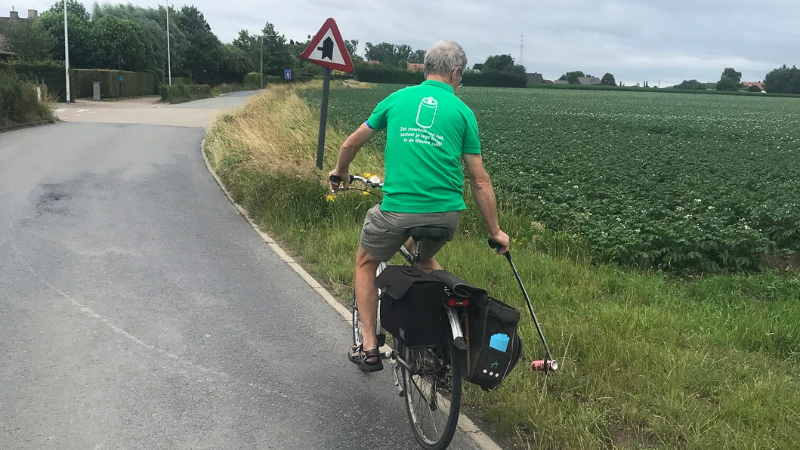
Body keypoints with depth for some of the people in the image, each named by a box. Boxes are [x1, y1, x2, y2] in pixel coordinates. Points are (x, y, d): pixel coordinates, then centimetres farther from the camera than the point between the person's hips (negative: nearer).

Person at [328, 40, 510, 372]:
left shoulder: (397, 98, 11)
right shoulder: (462, 111, 8)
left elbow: (350, 145, 20)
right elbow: (479, 180, 7)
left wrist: (339, 174, 40)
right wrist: (495, 232, 15)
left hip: (397, 209, -1)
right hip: (447, 214, 2)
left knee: (366, 263, 26)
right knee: (425, 258, 35)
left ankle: (369, 348, 23)